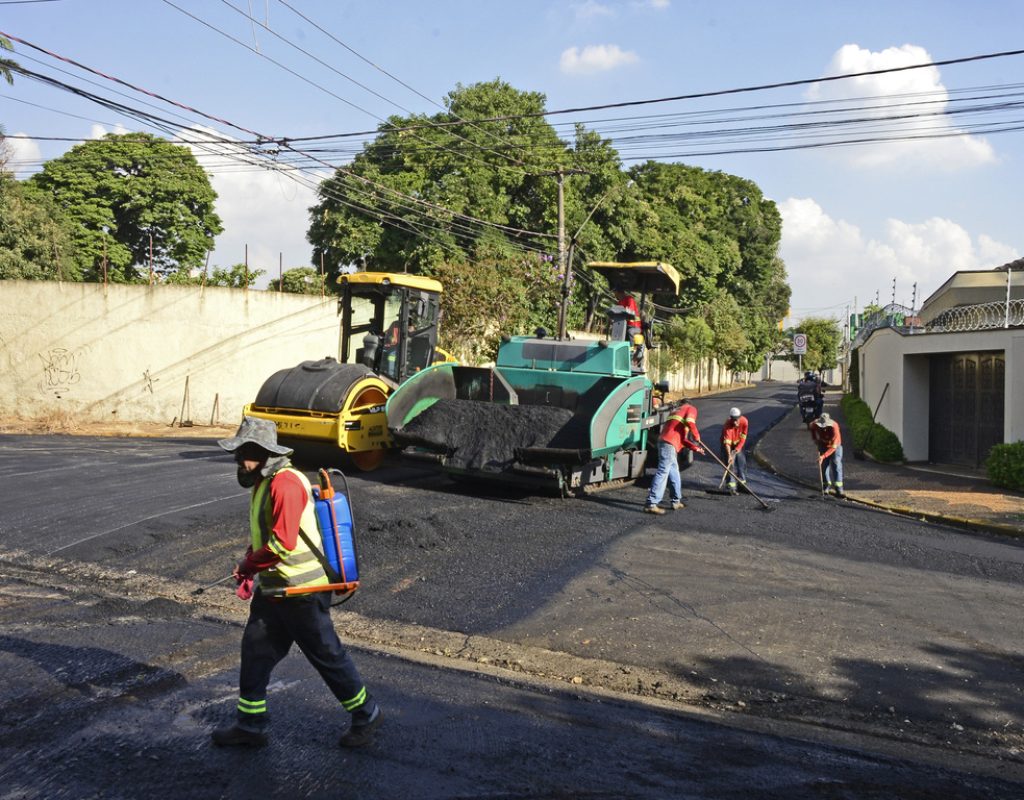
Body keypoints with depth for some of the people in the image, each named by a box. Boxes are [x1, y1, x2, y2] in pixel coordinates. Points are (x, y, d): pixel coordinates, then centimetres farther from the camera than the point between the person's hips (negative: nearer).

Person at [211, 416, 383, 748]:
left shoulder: (285, 483, -21)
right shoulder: (263, 483, 12)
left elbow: (283, 542, -28)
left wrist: (248, 566, -14)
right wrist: (250, 570, 7)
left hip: (302, 592, -10)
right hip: (272, 590, 10)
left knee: (327, 655, 4)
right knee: (255, 652, 14)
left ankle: (366, 715, 22)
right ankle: (250, 726, 29)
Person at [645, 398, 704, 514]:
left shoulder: (676, 412, 34)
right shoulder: (691, 409, 11)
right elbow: (689, 421, -14)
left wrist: (695, 448, 36)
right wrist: (696, 435, 1)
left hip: (665, 442, 9)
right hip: (669, 444, -9)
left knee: (674, 472, 19)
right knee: (663, 472, -13)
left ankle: (676, 501, 27)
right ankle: (651, 504, -19)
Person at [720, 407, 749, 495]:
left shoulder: (744, 421, -23)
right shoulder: (727, 425, -35)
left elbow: (743, 437, -13)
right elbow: (727, 442, -41)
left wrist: (737, 449, -20)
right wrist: (729, 455, -51)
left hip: (738, 444, 4)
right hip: (728, 445, -4)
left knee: (742, 462, 8)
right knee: (730, 464, -12)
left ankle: (742, 482, 23)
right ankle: (732, 485, -11)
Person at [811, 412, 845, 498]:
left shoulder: (834, 427, -35)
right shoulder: (815, 424, -22)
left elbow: (834, 446, -35)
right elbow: (811, 427, 7)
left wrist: (823, 456, -43)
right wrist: (814, 438, 1)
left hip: (835, 446, -4)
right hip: (823, 445, 4)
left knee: (836, 465, -16)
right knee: (824, 466, 1)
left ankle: (839, 490, -21)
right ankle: (827, 486, 21)